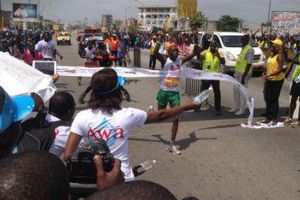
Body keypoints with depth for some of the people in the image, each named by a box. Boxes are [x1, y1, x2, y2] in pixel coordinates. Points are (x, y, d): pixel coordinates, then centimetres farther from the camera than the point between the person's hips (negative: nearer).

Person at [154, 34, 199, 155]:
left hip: (175, 93, 3)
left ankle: (171, 144, 3)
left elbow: (194, 54, 5)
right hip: (164, 92, -3)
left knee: (176, 118, -6)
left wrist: (196, 43, -9)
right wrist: (160, 41, -36)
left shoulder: (180, 61, 3)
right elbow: (155, 53, -28)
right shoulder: (165, 60, -10)